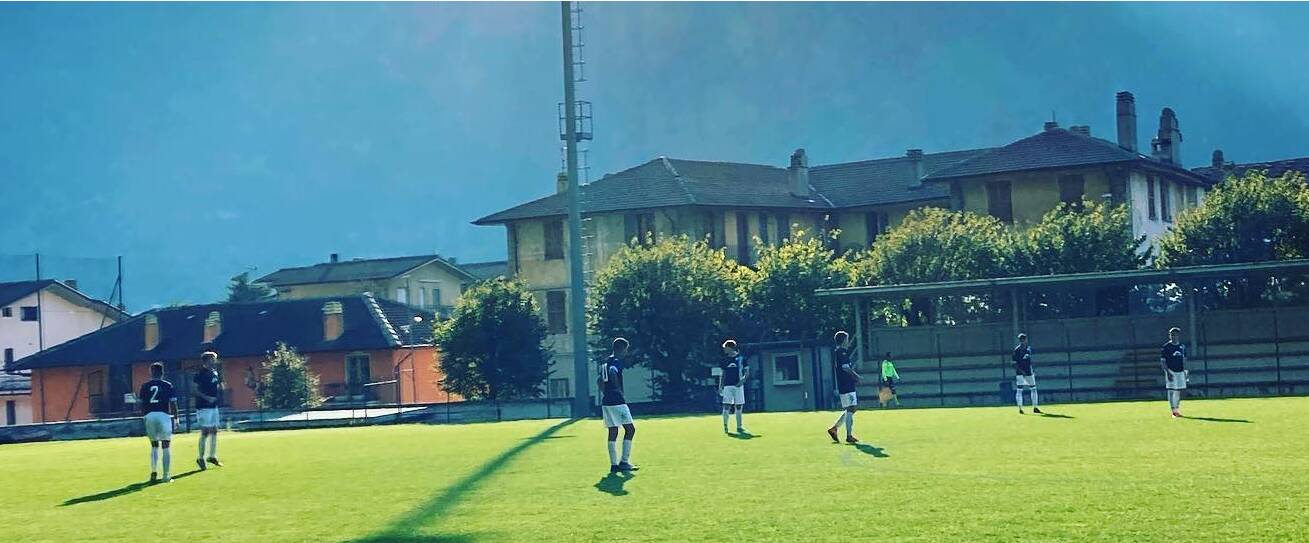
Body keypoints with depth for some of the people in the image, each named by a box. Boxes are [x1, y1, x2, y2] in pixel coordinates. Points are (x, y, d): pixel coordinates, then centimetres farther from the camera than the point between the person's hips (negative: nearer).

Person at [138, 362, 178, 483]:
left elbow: (141, 404, 7)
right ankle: (166, 476, 0)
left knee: (154, 446, 16)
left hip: (149, 416, 2)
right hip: (164, 415, -2)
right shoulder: (167, 385, 2)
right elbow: (173, 404, 0)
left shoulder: (145, 386, 7)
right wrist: (176, 418, 9)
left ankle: (154, 472, 4)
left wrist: (143, 417, 17)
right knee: (165, 446, 3)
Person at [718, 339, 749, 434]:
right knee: (726, 407, -8)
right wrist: (720, 386, 7)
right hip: (727, 386, 1)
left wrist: (743, 380, -14)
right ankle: (725, 426, -3)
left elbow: (747, 372, 3)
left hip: (738, 385, -1)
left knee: (738, 407, 3)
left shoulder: (741, 358, 1)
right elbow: (722, 374, 13)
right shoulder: (724, 359, 9)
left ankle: (739, 427, 11)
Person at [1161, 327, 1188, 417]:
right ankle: (1174, 411, -5)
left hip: (1180, 372, 5)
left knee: (1180, 391, 7)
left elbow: (1184, 360, 18)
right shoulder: (1166, 347, -5)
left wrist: (1185, 371, 11)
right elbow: (1162, 361, -6)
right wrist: (1168, 372, -15)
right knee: (1171, 391, -6)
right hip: (1171, 372, -5)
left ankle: (1177, 408, 21)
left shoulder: (1182, 347, 10)